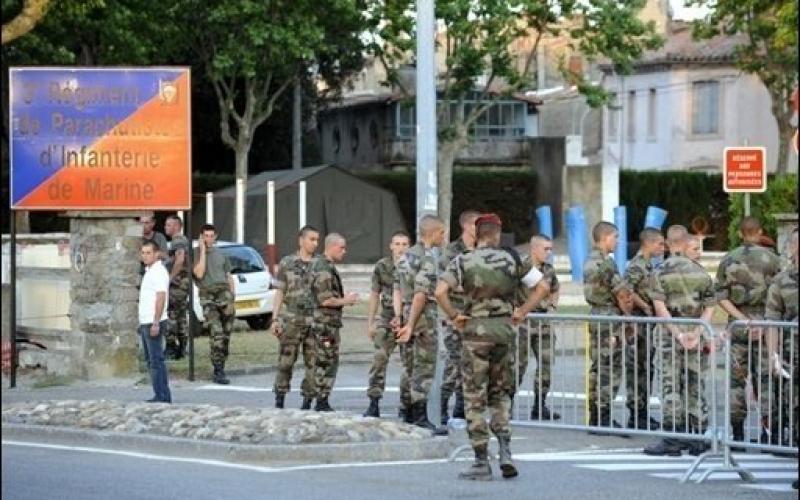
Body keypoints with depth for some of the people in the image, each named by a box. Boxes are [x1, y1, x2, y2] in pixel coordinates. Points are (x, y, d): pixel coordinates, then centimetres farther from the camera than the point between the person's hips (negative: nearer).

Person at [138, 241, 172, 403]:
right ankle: (162, 396, 13)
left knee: (156, 360, -9)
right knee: (152, 360, 11)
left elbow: (160, 298, -20)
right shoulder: (148, 271, 18)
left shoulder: (159, 271, -12)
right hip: (145, 323, 10)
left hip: (153, 323, -10)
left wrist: (156, 323, -24)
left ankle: (162, 396, -9)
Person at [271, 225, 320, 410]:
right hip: (291, 320, -2)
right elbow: (279, 293, 5)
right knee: (285, 361, 0)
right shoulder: (287, 263, 3)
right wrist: (275, 320, -3)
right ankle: (279, 400, 10)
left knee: (313, 363, 0)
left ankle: (307, 401, 8)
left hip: (315, 321, 2)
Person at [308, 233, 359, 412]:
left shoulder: (323, 265, 16)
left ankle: (321, 402, 16)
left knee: (324, 363, 13)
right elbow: (325, 300, -22)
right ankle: (322, 403, -6)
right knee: (328, 363, -7)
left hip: (328, 323, 10)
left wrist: (344, 299, 13)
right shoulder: (323, 268, -17)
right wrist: (344, 301, -9)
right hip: (326, 323, -10)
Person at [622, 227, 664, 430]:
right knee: (636, 369, -6)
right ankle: (636, 416, -3)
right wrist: (645, 307, -18)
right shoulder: (636, 266, -15)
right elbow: (626, 291, -26)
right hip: (637, 323, -10)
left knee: (646, 369, 12)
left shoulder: (647, 265, 16)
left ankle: (642, 412, 17)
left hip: (647, 324, 10)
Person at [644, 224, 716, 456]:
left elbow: (660, 306, -14)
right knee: (696, 386, 9)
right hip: (696, 336, 3)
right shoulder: (701, 271, 7)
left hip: (671, 334, -3)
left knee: (671, 387, -1)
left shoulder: (662, 271, -4)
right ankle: (698, 439, 12)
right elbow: (709, 308, 2)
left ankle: (672, 440, -4)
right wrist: (696, 333, -7)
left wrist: (678, 334, -15)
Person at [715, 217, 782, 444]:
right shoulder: (771, 258, -3)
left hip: (738, 323, 2)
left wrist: (743, 319, -7)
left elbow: (721, 297, -2)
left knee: (737, 377, 7)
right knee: (765, 377, 2)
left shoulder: (728, 260, 4)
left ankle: (737, 432, 7)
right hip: (765, 322, -2)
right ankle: (769, 426, -1)